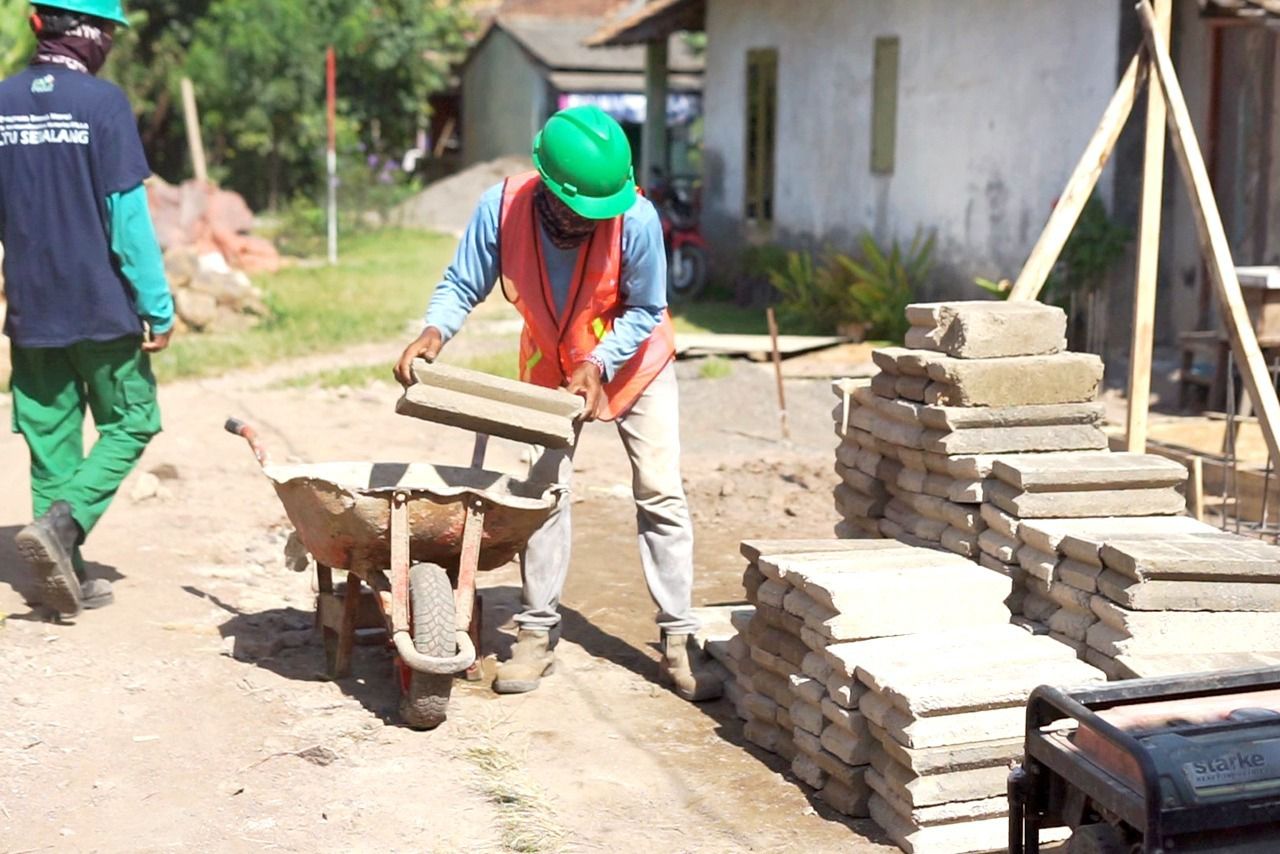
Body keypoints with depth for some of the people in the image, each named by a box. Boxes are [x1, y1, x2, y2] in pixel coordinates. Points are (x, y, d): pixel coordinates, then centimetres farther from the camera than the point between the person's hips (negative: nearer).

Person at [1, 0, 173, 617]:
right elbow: (128, 218, -14)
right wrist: (158, 308, -8)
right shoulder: (102, 104, -12)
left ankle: (65, 576, 15)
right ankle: (62, 523, -8)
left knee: (51, 439, 12)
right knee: (130, 424, 11)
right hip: (102, 308, -5)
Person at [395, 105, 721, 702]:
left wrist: (598, 365, -30)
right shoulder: (502, 208, -28)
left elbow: (645, 311, -19)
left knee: (661, 496, -3)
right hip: (551, 368, 2)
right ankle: (537, 633, 11)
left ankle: (678, 640, 4)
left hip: (636, 364, -1)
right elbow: (461, 285, -17)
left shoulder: (635, 219, -32)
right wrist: (435, 331, -36)